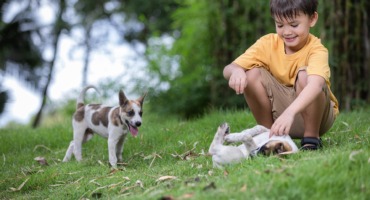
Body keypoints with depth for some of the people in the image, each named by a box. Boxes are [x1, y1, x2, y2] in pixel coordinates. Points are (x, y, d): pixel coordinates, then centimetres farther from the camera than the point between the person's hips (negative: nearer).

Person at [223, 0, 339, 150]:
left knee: (304, 75, -31)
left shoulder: (316, 50, -22)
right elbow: (227, 69, -17)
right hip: (279, 111, 4)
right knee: (252, 74, -19)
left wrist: (289, 112, -60)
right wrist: (236, 71, -43)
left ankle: (311, 137, -15)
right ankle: (269, 134, -5)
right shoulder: (268, 44, -10)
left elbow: (316, 84, -44)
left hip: (314, 114, -3)